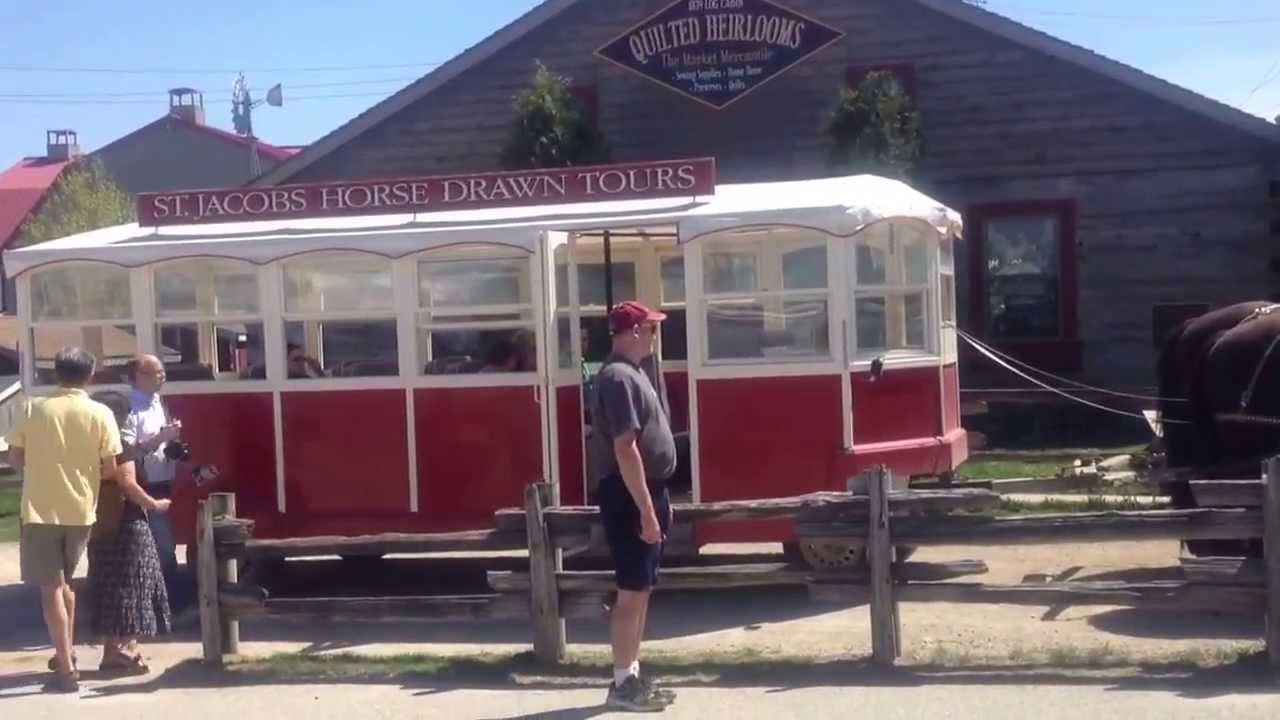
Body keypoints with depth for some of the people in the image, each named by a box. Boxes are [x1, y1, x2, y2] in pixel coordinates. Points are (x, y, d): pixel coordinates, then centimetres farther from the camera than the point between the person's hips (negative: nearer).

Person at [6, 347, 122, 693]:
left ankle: (66, 671, -4)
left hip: (40, 511, -2)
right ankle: (66, 655, 31)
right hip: (79, 511, 2)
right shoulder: (99, 414, -5)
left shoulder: (34, 408, -4)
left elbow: (15, 457, 3)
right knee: (64, 582, 22)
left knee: (50, 588, 1)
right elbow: (109, 468, -4)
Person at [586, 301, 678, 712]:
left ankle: (633, 676, 19)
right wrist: (646, 511, -25)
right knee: (632, 592, -6)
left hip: (644, 492, 10)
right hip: (630, 496, -10)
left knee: (642, 590, 13)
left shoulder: (631, 374, 15)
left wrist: (658, 502, 21)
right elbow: (625, 449, -23)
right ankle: (622, 684, 0)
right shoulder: (619, 377, -17)